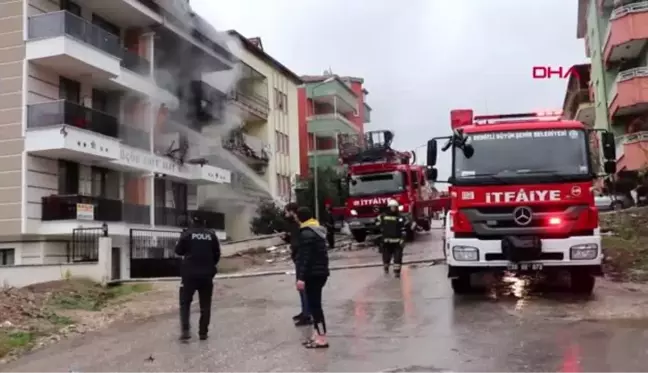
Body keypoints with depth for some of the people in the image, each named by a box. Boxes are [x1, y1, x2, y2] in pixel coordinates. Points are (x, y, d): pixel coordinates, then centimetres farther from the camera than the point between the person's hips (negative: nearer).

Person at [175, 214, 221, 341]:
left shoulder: (187, 234, -6)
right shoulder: (212, 235, 1)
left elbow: (178, 251, 1)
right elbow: (217, 254, 5)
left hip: (190, 274, -2)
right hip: (207, 275, 2)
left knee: (185, 302, 8)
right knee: (205, 305, 11)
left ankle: (185, 330, -6)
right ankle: (203, 332, 10)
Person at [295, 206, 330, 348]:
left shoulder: (306, 233, -16)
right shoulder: (318, 230, 14)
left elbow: (305, 257, -21)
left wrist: (301, 277, -22)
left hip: (313, 274, -10)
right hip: (321, 272, 10)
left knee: (314, 305, -5)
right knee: (315, 304, 15)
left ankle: (322, 339, -3)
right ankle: (316, 334, 19)